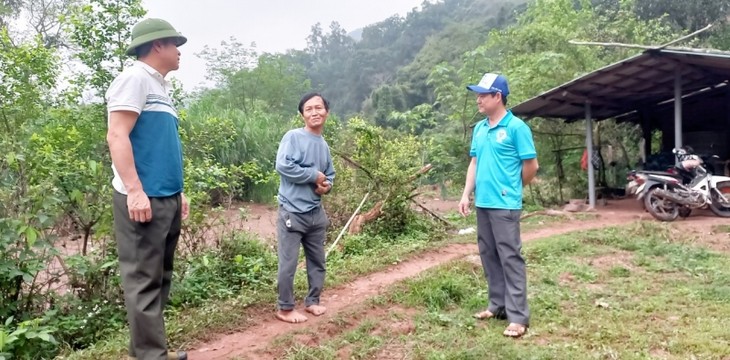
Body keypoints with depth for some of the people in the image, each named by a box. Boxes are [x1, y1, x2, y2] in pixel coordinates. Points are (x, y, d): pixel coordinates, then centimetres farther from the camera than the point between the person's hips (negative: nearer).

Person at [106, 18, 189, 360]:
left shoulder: (160, 87, 20)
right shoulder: (135, 78, -7)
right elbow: (117, 136, -16)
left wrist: (177, 191, 20)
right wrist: (135, 190, -23)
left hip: (166, 198, 10)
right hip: (142, 199, -9)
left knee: (160, 277, 13)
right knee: (144, 280, -5)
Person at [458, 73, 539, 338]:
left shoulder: (516, 127, -9)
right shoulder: (479, 129, 11)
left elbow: (531, 165, -5)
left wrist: (512, 188, 8)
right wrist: (466, 194, 8)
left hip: (505, 204, -7)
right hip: (482, 203, 7)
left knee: (510, 257, -3)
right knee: (489, 256, 13)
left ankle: (518, 316, 4)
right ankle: (498, 305, 26)